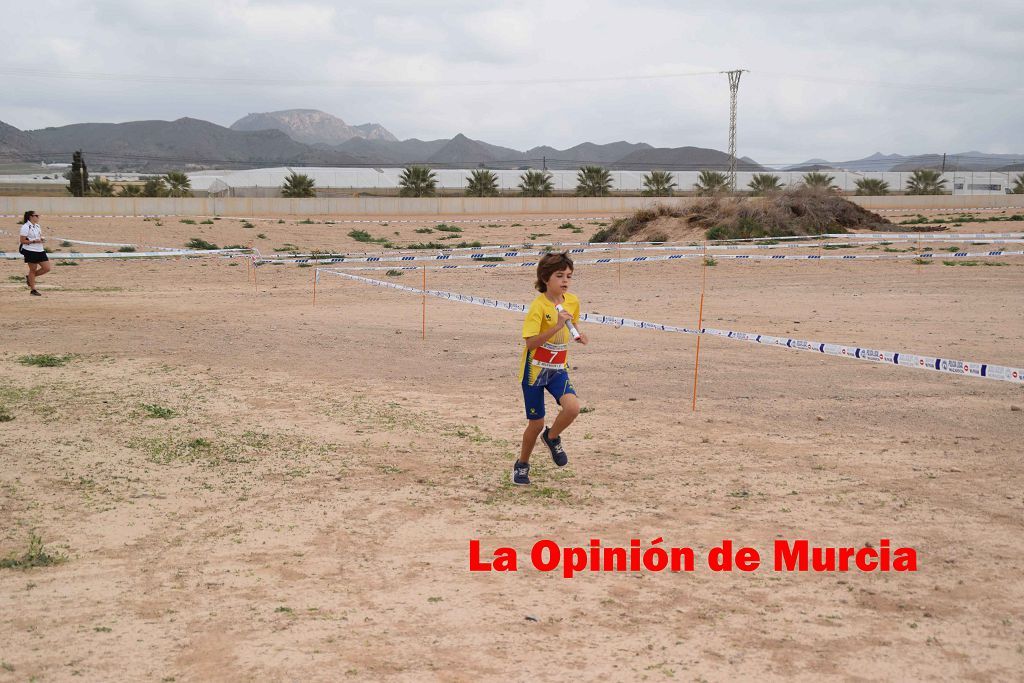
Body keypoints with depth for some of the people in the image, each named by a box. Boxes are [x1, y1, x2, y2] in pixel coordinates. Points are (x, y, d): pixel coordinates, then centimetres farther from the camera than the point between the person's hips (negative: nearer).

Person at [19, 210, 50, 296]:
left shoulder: (37, 226, 13)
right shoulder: (26, 227, -12)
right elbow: (23, 241, -14)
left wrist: (41, 239, 2)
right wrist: (34, 241, -21)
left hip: (40, 251, 8)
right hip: (30, 251, -8)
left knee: (47, 268, 3)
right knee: (33, 269, 0)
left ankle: (29, 278, 22)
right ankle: (33, 290, 11)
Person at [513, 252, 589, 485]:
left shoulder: (573, 301, -1)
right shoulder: (539, 305, -19)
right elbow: (530, 343, -25)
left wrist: (578, 334, -1)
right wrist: (557, 326, -34)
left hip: (558, 369, 4)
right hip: (535, 369, -4)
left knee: (572, 407, -22)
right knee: (536, 423, 3)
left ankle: (552, 436, 10)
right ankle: (522, 464, 30)